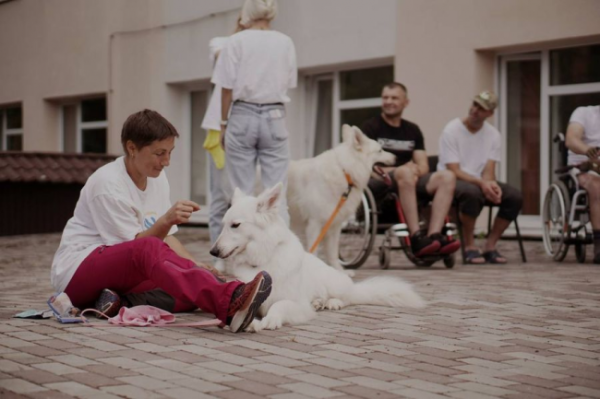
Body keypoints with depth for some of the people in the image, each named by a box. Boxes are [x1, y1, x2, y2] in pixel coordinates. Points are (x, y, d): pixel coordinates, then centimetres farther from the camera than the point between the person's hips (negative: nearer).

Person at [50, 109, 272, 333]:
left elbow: (165, 237, 11)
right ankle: (228, 303, -64)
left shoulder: (157, 177, 7)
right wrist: (166, 220, -35)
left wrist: (196, 267, -6)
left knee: (192, 289, -19)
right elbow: (136, 246, -18)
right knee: (149, 249, -41)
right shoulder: (107, 183, -16)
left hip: (120, 270, 8)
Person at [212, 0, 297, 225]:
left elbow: (227, 87, -3)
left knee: (242, 193, 3)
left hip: (243, 116, -2)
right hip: (275, 117, 2)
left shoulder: (237, 41, -3)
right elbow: (289, 83, 11)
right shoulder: (285, 43, 5)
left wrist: (223, 123, 4)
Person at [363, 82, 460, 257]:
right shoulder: (371, 127, 5)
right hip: (378, 184, -5)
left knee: (447, 177, -20)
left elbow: (423, 166, 11)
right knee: (405, 173, -38)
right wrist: (395, 170, -20)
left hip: (409, 182, 5)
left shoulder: (412, 130, 19)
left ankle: (434, 236, -35)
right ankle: (416, 238, -43)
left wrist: (416, 170, -14)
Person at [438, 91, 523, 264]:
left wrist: (491, 184, -28)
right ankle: (469, 247, -20)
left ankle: (490, 246, -7)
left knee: (515, 196, -19)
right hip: (453, 182, -5)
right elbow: (454, 171, -18)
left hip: (480, 182, 5)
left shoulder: (493, 134, 4)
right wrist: (482, 183, -32)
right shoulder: (451, 130, -11)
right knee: (472, 192, -40)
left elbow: (489, 170, -3)